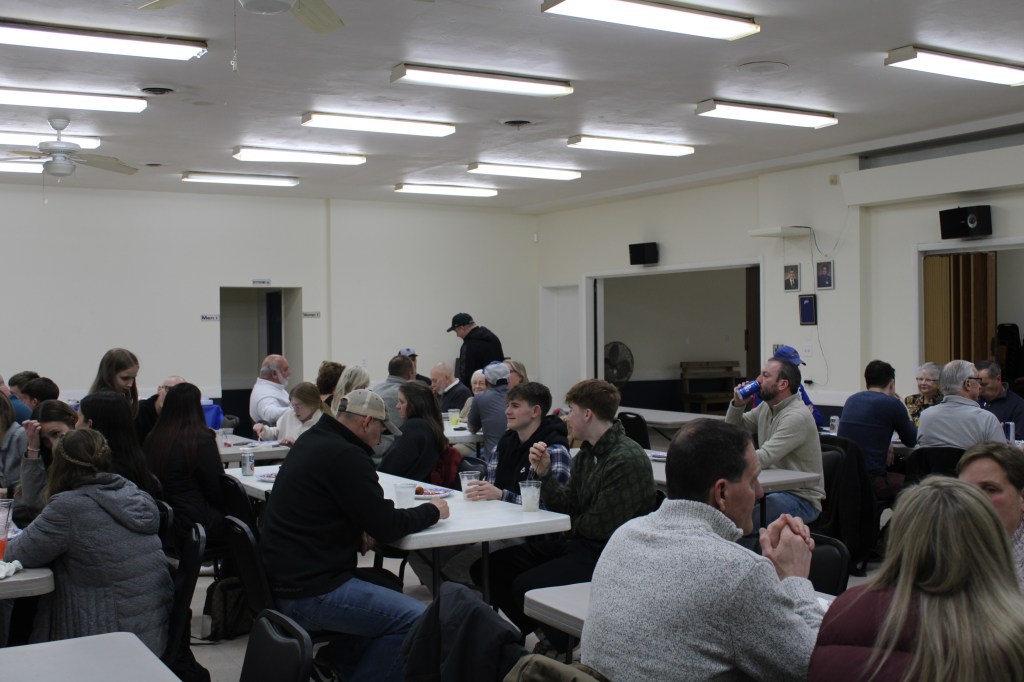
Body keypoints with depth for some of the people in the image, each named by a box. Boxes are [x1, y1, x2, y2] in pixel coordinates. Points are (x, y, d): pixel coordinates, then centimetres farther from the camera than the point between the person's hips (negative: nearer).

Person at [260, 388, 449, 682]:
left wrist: (357, 531, 5)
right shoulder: (345, 455, -18)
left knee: (386, 584, 23)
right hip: (309, 591, -11)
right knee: (415, 620, -15)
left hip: (285, 578, 11)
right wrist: (432, 511, 2)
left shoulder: (313, 440, 12)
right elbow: (386, 525, -15)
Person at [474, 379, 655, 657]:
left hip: (605, 553, -10)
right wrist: (545, 473, -7)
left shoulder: (626, 459, -20)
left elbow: (600, 527, -19)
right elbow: (567, 506, 8)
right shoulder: (587, 453, 11)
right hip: (576, 542, 10)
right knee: (489, 568, 3)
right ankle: (547, 633, 15)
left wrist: (571, 523, 1)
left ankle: (561, 643, 3)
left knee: (526, 585, -27)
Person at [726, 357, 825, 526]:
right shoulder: (766, 407, 9)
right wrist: (737, 404, 1)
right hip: (773, 488, 9)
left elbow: (764, 458, -26)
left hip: (801, 498, -8)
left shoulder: (797, 416, -20)